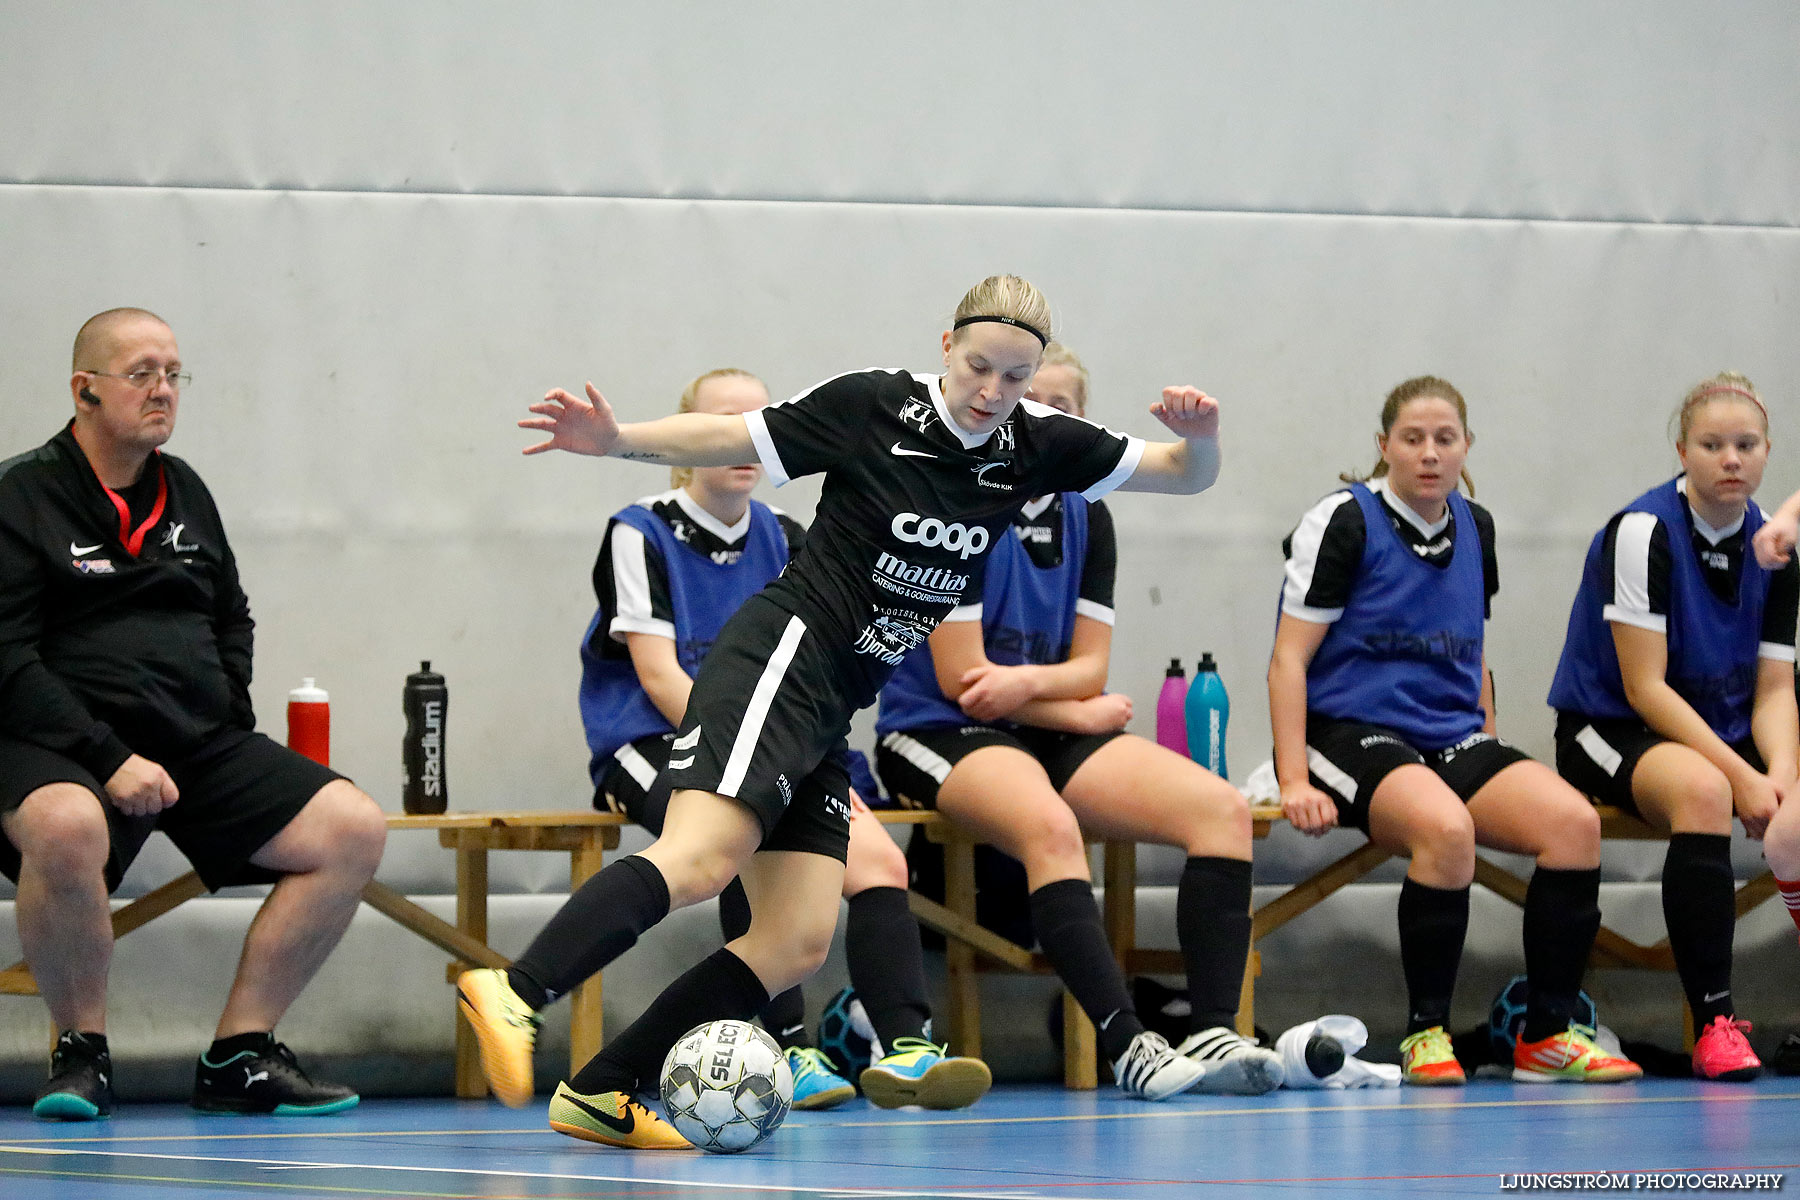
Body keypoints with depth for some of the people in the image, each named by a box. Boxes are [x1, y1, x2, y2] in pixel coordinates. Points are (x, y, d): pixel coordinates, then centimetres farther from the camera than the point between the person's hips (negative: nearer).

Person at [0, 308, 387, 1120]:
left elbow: (232, 620, 28)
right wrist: (108, 761, -20)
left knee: (354, 829, -9)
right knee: (67, 827, -41)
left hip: (199, 746, 7)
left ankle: (238, 1057, -4)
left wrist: (230, 733, 10)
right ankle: (81, 1052, -17)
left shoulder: (185, 492, 17)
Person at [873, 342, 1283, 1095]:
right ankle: (1129, 1045, -45)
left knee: (1221, 808, -15)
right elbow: (961, 678, -13)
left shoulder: (1084, 518, 11)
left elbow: (1089, 667, 7)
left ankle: (1212, 1032, -26)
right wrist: (1082, 711, -5)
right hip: (936, 734, -7)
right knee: (1048, 824, -39)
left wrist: (1029, 680, -16)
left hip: (1049, 734, 7)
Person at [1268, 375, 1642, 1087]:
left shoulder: (1475, 528, 15)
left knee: (1574, 820, -21)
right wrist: (1296, 782, -16)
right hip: (1353, 733, -6)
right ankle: (1425, 1031, -24)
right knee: (1445, 826, -38)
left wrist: (1491, 759, 19)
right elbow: (1289, 661, -7)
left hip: (1455, 738, 6)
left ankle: (1546, 1035, -13)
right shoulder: (1344, 522, -5)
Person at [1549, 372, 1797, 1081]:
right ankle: (1713, 1023, -39)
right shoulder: (1643, 531, -15)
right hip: (1610, 730, -6)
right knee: (1703, 790, -38)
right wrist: (1741, 775, -24)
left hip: (1724, 732, 6)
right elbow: (1645, 687, -17)